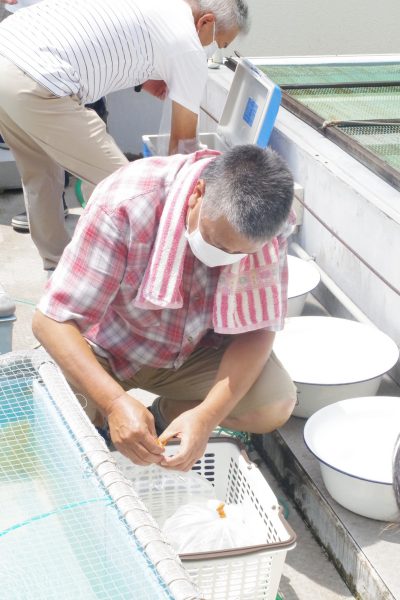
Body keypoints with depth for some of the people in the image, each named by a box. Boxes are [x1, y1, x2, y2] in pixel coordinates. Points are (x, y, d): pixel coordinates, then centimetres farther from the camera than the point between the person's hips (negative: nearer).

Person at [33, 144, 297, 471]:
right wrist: (116, 402, -47)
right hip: (106, 346, -2)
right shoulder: (125, 205, -34)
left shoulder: (264, 223, -23)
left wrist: (208, 415, -34)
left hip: (196, 347, 2)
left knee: (277, 406, -21)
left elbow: (259, 328, -18)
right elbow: (52, 320, -33)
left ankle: (165, 415, 5)